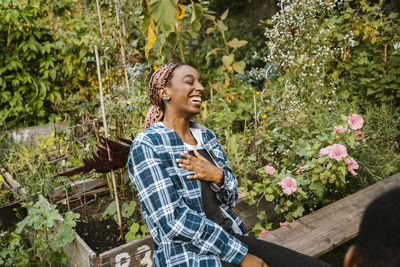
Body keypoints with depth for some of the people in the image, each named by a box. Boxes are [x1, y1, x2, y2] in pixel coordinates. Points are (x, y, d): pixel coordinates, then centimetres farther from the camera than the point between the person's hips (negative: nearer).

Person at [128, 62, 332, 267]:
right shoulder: (147, 145, -11)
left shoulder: (206, 136, 9)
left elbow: (230, 198, 10)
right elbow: (172, 222, -17)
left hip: (232, 237, 6)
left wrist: (218, 176, -13)